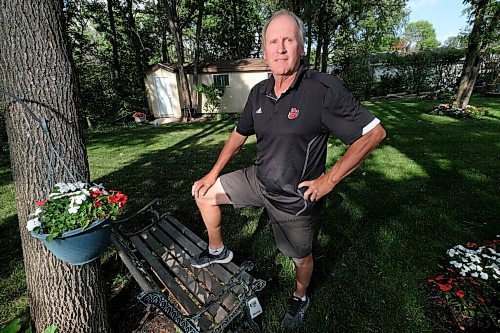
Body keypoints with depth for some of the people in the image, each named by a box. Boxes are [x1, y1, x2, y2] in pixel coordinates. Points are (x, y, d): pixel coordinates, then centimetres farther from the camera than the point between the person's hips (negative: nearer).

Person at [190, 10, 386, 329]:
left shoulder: (325, 89, -22)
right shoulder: (259, 92, -3)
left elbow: (374, 132, -18)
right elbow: (239, 134, 8)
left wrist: (329, 179, -18)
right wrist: (213, 175, 8)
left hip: (296, 196, -5)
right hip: (258, 179, 6)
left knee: (301, 256, 18)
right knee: (204, 193, 11)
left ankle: (300, 297, 54)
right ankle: (218, 251, 34)